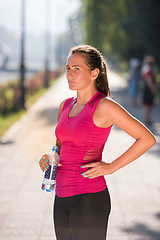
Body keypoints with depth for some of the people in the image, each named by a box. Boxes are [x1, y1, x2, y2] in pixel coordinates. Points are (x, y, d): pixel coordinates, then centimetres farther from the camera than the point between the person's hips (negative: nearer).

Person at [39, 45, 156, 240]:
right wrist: (48, 159, 4)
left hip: (89, 198, -7)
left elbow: (147, 139, -10)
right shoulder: (65, 106, 12)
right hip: (62, 197, 7)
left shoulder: (104, 106, -9)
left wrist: (111, 167, -12)